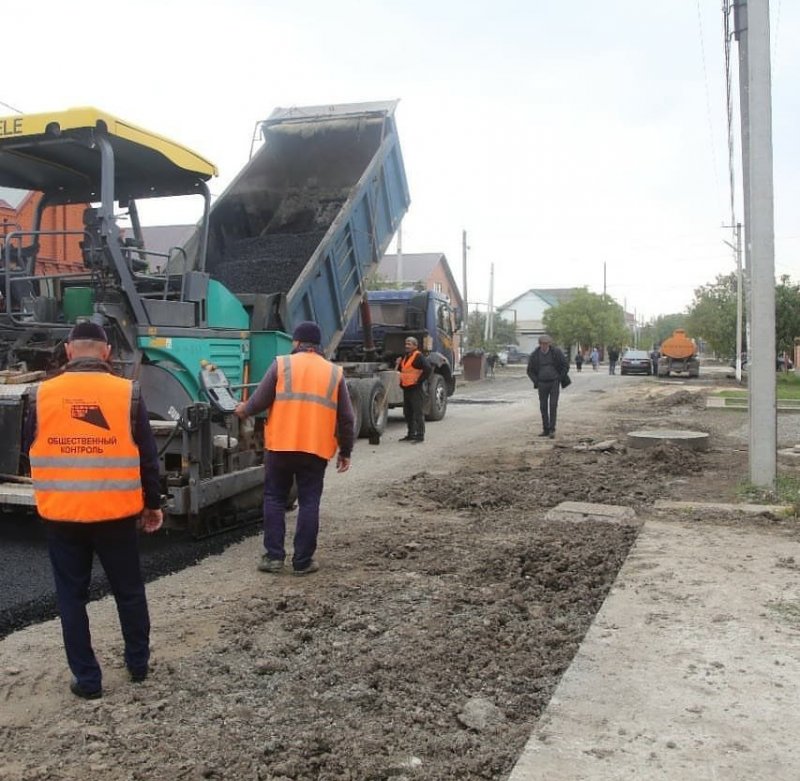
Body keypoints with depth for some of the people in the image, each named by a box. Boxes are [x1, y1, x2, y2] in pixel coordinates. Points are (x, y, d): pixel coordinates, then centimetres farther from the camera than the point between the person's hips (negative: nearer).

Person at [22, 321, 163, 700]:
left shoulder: (41, 396, -5)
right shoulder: (128, 393, -9)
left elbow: (29, 453, 9)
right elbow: (147, 457, -3)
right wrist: (153, 504, 9)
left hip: (60, 514, 0)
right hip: (116, 512, 0)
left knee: (72, 596, 13)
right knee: (129, 590, 17)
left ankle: (86, 679, 19)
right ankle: (138, 664, 31)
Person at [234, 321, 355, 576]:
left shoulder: (282, 364, 1)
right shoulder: (334, 372, 7)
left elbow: (260, 401, -1)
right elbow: (346, 418, 8)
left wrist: (244, 410, 21)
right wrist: (345, 451, 17)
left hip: (280, 446, -1)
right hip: (316, 449, 1)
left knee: (274, 499, 12)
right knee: (309, 503, 8)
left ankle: (273, 556, 12)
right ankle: (302, 561, 10)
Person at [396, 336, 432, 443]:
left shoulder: (418, 357, -11)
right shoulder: (405, 357, 17)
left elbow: (427, 369, -21)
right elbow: (402, 370, 27)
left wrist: (419, 380, -17)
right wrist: (398, 364, 6)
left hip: (415, 389, -9)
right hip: (406, 388, 9)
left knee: (418, 412, -6)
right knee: (408, 413, 13)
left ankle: (420, 435, -3)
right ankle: (411, 434, 21)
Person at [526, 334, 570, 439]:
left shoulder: (556, 352, -9)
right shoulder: (534, 355, -5)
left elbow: (566, 365, 1)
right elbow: (530, 370, 8)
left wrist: (560, 379, -3)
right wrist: (536, 382, -1)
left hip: (554, 383, -2)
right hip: (542, 384, 2)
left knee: (553, 405, -9)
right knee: (543, 407, 4)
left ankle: (552, 430, -7)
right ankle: (546, 429, 13)